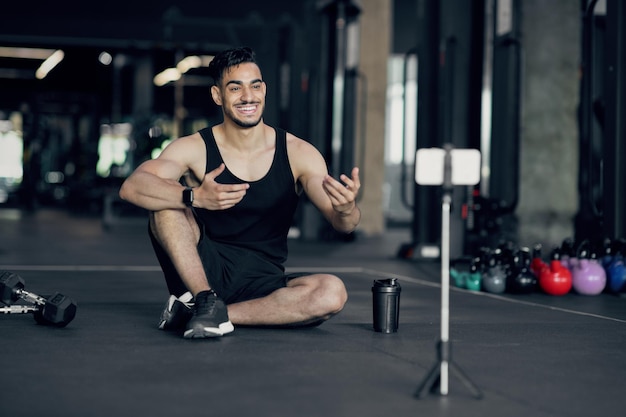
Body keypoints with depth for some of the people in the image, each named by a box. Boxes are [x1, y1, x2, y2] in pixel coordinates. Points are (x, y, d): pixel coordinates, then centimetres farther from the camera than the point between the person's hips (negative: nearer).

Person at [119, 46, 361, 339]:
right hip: (203, 271, -1)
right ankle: (206, 300, -23)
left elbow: (342, 225, -9)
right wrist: (194, 197, -43)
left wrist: (345, 210, -36)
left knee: (333, 293, -29)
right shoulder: (195, 149, -7)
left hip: (263, 281, 1)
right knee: (167, 197, -23)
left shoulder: (298, 154, -4)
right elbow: (131, 187, -24)